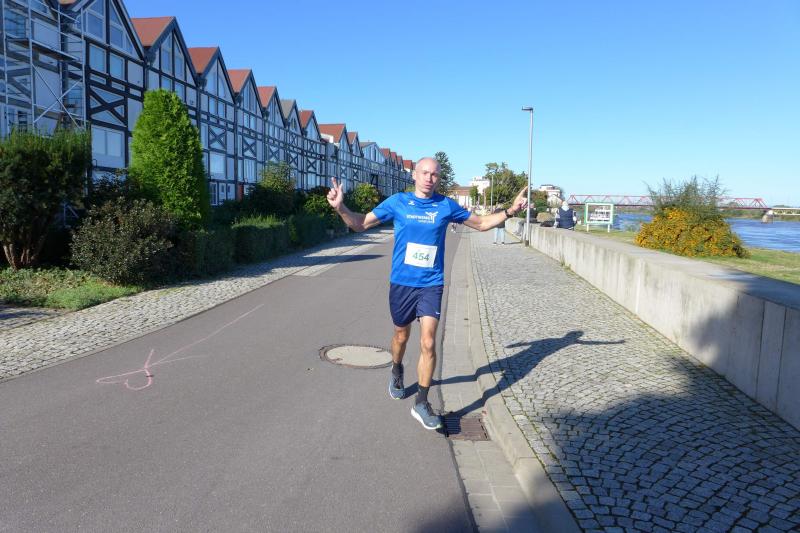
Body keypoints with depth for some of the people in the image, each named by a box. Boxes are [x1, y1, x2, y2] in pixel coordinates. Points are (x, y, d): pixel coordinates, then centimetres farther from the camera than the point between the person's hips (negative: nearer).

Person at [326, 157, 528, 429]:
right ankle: (396, 373, 50)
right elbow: (360, 223, 1)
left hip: (431, 285, -1)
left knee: (428, 343, -11)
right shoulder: (397, 202, -1)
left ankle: (421, 403, 2)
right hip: (401, 283, 1)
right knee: (401, 336, 18)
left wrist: (510, 211, 0)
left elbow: (482, 223, 13)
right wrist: (340, 207, -17)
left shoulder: (446, 205, 0)